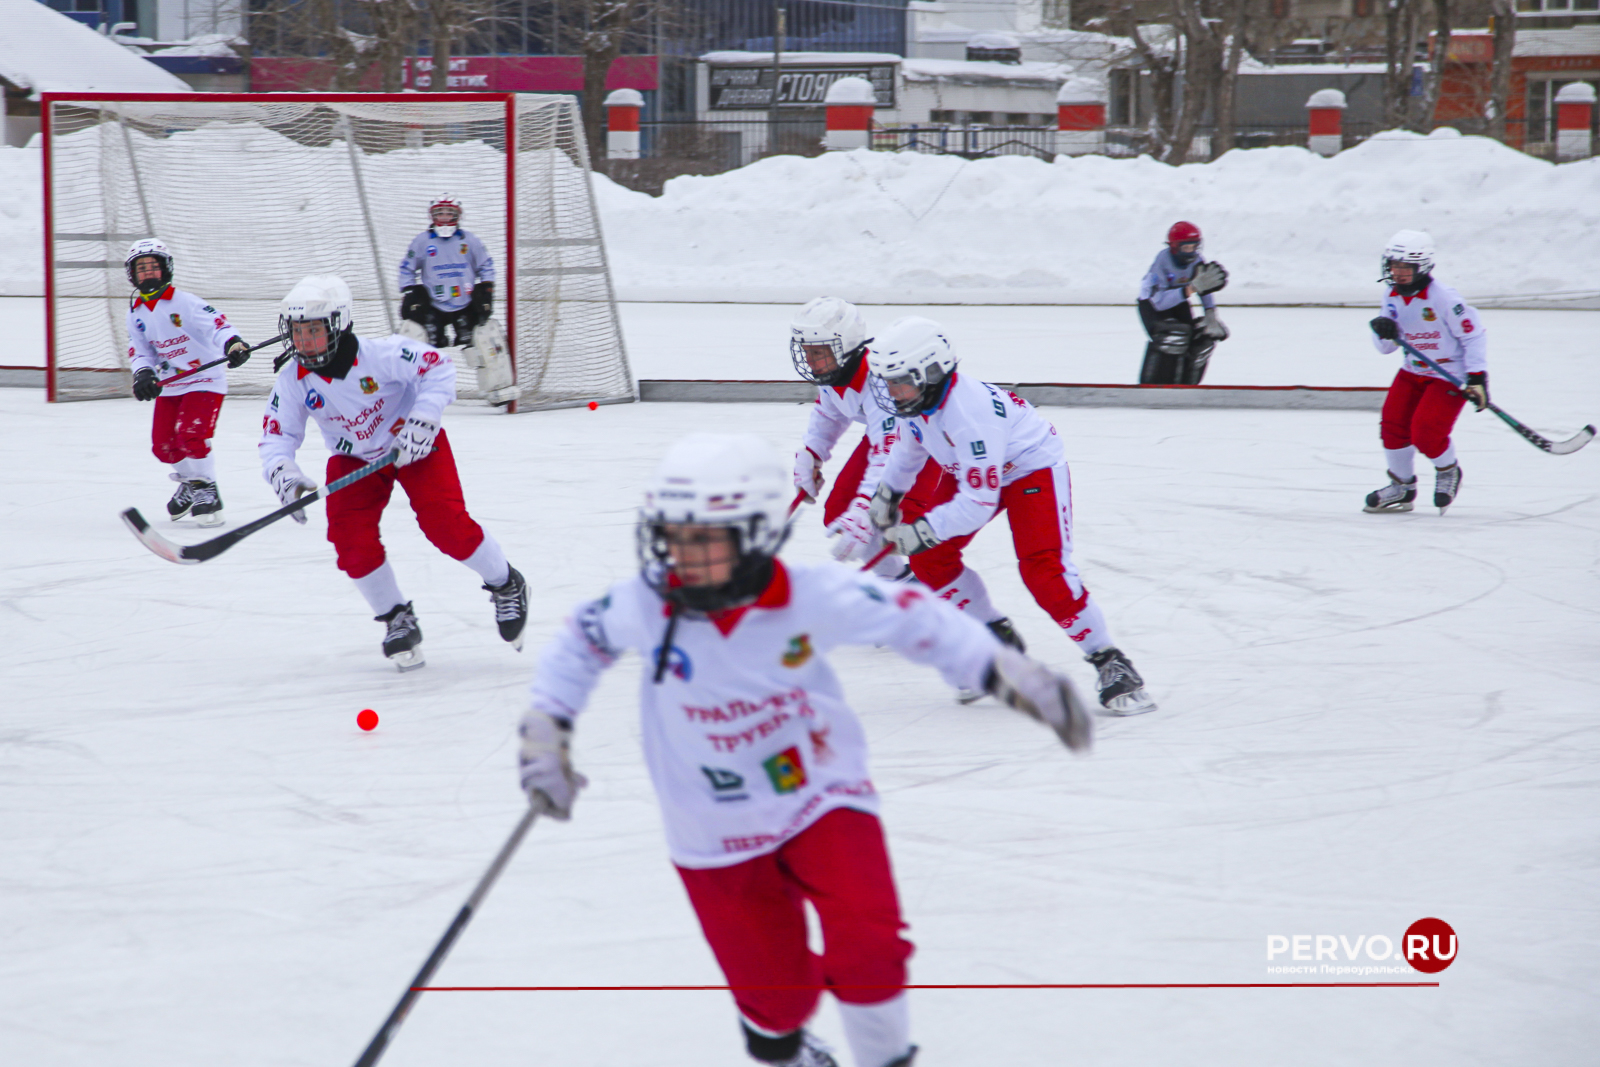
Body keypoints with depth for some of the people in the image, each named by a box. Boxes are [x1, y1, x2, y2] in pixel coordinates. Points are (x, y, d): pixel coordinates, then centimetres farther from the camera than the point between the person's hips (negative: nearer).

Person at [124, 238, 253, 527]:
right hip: (169, 386, 7)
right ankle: (190, 482, 32)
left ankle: (207, 492, -6)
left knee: (191, 435, -23)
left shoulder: (183, 302, -17)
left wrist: (232, 343, -50)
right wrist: (143, 374, -18)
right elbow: (139, 351, 4)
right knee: (163, 445, 5)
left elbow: (214, 322, -30)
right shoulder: (136, 313, 4)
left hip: (204, 380, -7)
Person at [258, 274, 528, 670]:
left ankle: (506, 585, 9)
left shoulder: (379, 355, -30)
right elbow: (276, 435, -13)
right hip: (354, 457, 4)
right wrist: (282, 474, -34)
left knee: (445, 524, -17)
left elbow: (439, 370, -25)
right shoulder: (293, 381, -17)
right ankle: (397, 619, 6)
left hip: (413, 444, -4)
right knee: (351, 537, -15)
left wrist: (421, 422, -35)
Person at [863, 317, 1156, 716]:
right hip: (973, 470, 9)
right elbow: (912, 441, 12)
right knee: (930, 556, -1)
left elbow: (978, 504, -37)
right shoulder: (919, 397, -15)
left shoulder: (969, 413, -40)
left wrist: (925, 530, -32)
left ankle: (1111, 665, -12)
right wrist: (888, 492, 14)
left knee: (1043, 570, -24)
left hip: (1033, 468, -9)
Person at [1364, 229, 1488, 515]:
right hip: (1414, 371, 7)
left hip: (1450, 375, -7)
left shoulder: (1443, 298, -24)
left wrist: (1477, 378, -21)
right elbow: (1385, 348, 5)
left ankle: (1448, 472, 15)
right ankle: (1402, 488, 20)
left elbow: (1474, 334, -18)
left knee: (1426, 432, -17)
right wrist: (1384, 332, -20)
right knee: (1393, 425, -1)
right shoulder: (1393, 297, -1)